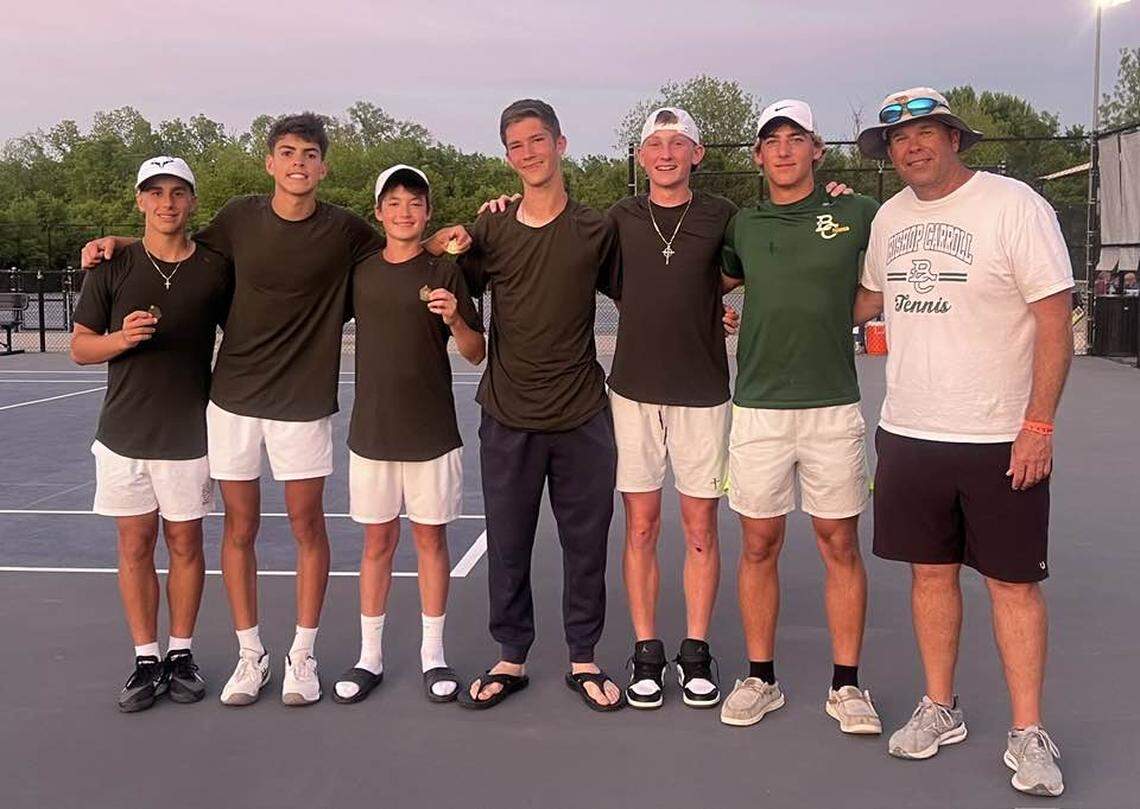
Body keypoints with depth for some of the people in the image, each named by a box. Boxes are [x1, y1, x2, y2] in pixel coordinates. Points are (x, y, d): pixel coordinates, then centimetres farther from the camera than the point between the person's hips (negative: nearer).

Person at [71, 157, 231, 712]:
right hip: (124, 433, 1)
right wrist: (121, 339, -17)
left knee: (185, 545, 7)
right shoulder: (112, 267, 2)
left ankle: (181, 653, 21)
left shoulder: (216, 270, 1)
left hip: (189, 435, -1)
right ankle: (146, 657, 18)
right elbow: (79, 347, 4)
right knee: (135, 547, 7)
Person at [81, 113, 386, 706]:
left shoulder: (343, 231, -4)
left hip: (304, 403, -2)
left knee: (307, 527, 3)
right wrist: (119, 241, 9)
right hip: (233, 397, 2)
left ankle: (303, 655, 18)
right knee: (240, 527, 7)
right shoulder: (240, 218, 1)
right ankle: (250, 653, 21)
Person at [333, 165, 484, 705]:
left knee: (431, 539, 6)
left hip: (432, 432, -2)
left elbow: (476, 355, -2)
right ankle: (370, 656, 19)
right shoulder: (359, 271, 5)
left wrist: (455, 320, -19)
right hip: (372, 431, 2)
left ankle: (433, 654, 19)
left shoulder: (444, 273, -2)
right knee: (377, 542, 8)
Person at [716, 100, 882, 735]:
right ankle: (761, 678, 20)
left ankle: (847, 684, 17)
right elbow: (716, 284, 26)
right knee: (759, 545, 7)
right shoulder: (743, 226, 9)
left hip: (833, 406, -2)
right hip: (758, 407, 2)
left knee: (841, 545, 5)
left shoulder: (858, 213, 2)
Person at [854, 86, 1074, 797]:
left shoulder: (1014, 205, -10)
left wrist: (1039, 423, -16)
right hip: (909, 431, 5)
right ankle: (941, 710, 26)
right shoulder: (890, 217, 8)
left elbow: (1055, 319, -12)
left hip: (1001, 438, -5)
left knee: (1013, 581, 3)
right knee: (931, 571, 12)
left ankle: (1029, 734, 15)